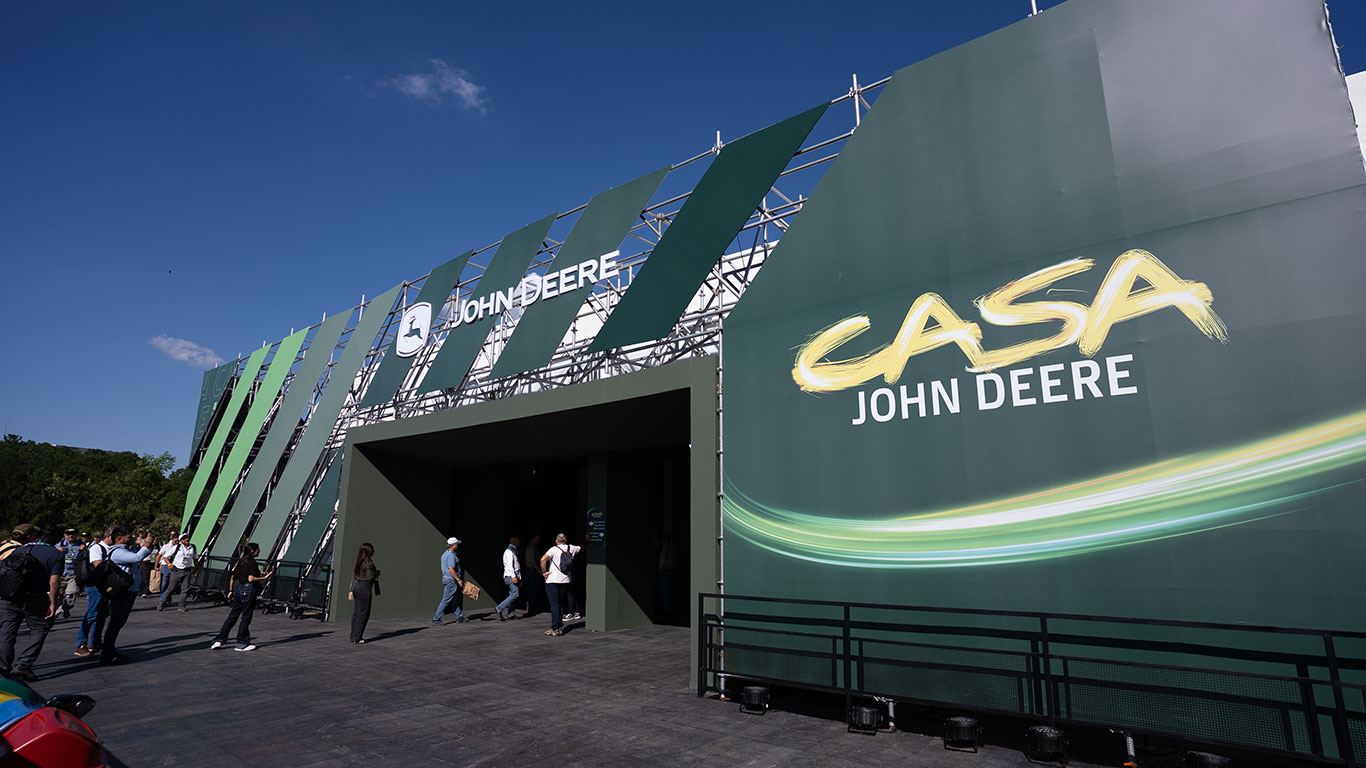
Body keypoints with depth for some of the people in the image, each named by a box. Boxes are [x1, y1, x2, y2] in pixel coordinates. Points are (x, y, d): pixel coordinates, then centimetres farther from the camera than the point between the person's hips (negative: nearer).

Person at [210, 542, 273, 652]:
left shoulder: (241, 561, 12)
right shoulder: (252, 562, -12)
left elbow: (232, 577, 16)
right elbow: (251, 579, -21)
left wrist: (230, 590, 23)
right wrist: (264, 578, -13)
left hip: (239, 589, 8)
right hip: (248, 590, -8)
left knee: (232, 617, 13)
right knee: (246, 618, 2)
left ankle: (219, 640, 12)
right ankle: (241, 644, 8)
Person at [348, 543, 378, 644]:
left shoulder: (358, 561, 10)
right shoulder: (368, 562, -16)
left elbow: (353, 575, 14)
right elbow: (370, 577, -19)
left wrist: (351, 590, 20)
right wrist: (377, 574, 1)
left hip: (356, 587, 9)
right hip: (364, 587, -9)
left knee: (356, 612, 14)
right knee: (363, 613, -1)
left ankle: (353, 636, 22)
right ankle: (356, 638, 2)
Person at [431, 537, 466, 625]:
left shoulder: (444, 554, 15)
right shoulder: (451, 555, -17)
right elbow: (451, 569, -24)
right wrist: (459, 580, -20)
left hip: (446, 578, 10)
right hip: (451, 579, -10)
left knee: (455, 600, 13)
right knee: (446, 600, -6)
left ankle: (459, 618, 18)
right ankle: (436, 619, -2)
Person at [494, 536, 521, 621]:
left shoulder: (514, 551, 21)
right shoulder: (509, 551, -9)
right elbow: (509, 565, -18)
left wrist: (518, 577, 21)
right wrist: (513, 576, -25)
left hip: (514, 576, 10)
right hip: (510, 576, -10)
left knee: (512, 595, 8)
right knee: (515, 594, -16)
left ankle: (511, 614, 9)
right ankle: (499, 608, -15)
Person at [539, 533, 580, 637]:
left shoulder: (554, 549, -9)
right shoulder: (571, 548, 5)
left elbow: (543, 559, -24)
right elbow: (582, 548, 25)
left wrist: (544, 572, -13)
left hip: (552, 581, -5)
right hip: (565, 581, 5)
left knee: (554, 605, -2)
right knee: (559, 604, 17)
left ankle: (555, 629, -3)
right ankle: (560, 626, 19)